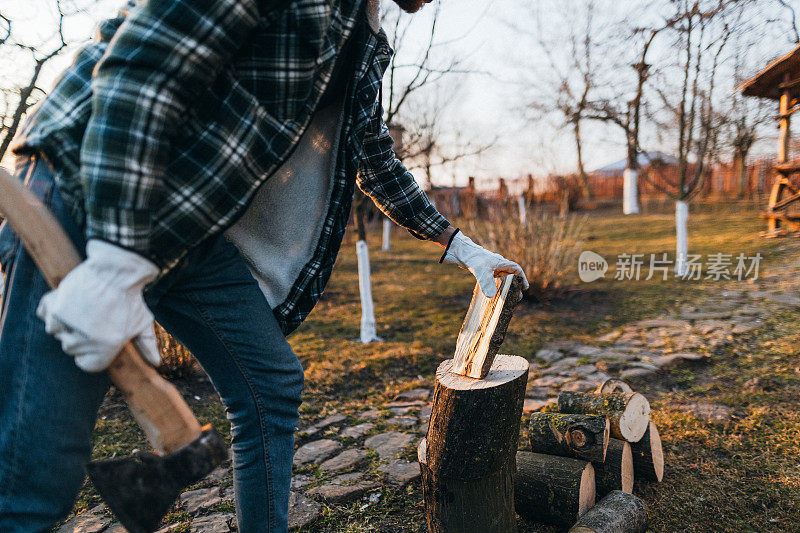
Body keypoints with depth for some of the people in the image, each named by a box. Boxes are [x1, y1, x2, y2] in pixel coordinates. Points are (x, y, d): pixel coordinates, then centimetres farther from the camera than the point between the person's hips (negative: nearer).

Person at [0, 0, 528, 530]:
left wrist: (460, 245, 26)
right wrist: (115, 269, -29)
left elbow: (379, 163, 25)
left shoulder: (369, 44, 14)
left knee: (273, 386, 9)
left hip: (197, 226, 9)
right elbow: (140, 67, -25)